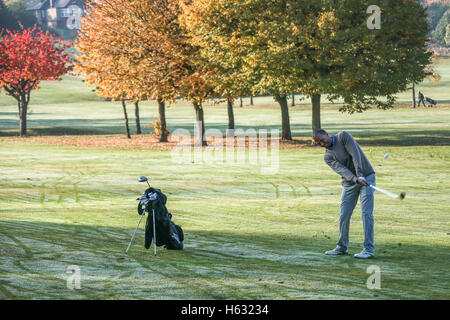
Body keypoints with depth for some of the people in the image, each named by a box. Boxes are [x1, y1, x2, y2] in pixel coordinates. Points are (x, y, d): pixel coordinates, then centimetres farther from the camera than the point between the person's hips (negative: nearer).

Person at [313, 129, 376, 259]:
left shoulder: (343, 136, -9)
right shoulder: (327, 156, 1)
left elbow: (355, 154, -19)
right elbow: (341, 169, -14)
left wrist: (360, 175, -28)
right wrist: (356, 179, -32)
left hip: (366, 176, -5)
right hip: (349, 183, 5)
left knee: (366, 213, -11)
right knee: (344, 214, 4)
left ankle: (369, 249, -12)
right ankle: (342, 247, 17)